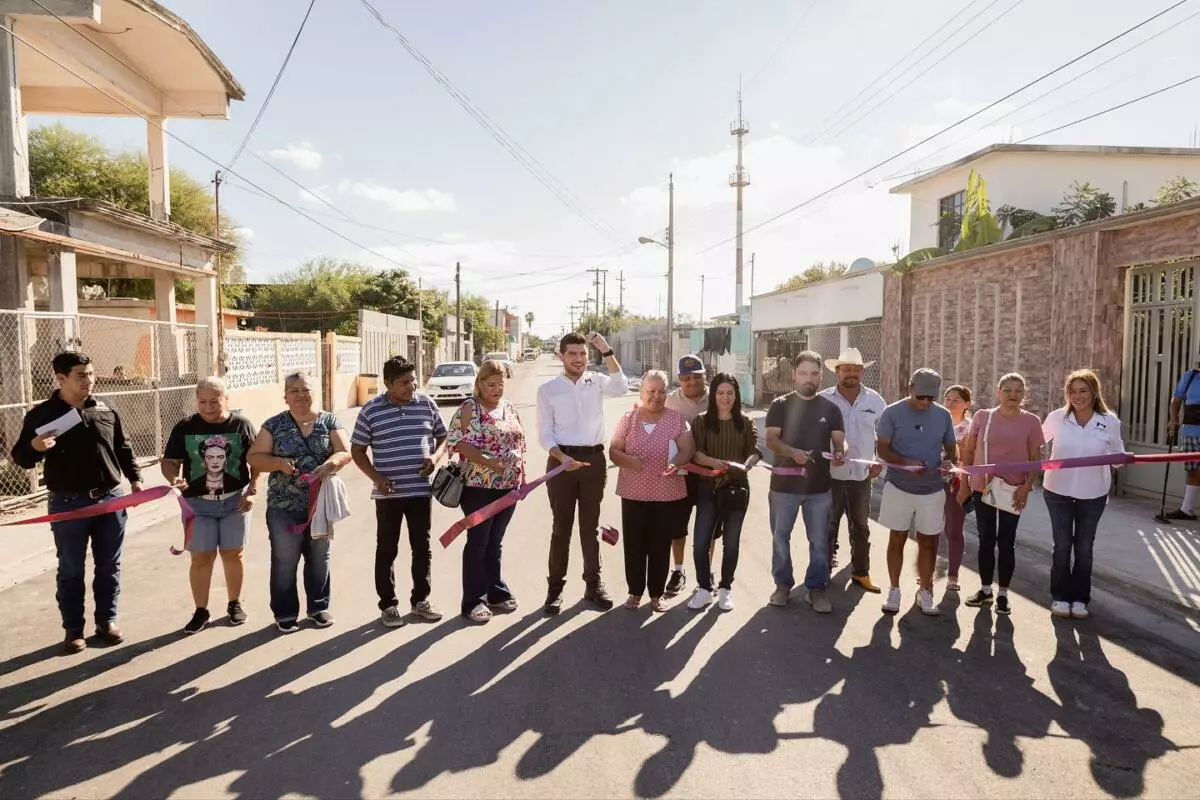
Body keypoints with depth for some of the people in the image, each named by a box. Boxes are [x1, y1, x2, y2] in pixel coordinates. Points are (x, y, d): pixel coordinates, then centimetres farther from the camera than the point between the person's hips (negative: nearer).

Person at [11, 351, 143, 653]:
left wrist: (135, 479, 7)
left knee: (108, 566, 11)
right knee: (71, 570, 7)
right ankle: (73, 629, 20)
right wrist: (34, 447, -24)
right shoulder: (42, 415, -5)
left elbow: (123, 449, 14)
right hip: (67, 504, -3)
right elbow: (20, 458, -3)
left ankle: (107, 621, 24)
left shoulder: (106, 411, 5)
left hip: (110, 499, 3)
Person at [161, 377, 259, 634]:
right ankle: (201, 611, 17)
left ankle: (235, 603, 26)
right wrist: (174, 479, -22)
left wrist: (252, 492, -10)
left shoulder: (242, 425, -4)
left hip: (235, 500, 0)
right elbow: (169, 462, 0)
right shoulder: (185, 428, -2)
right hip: (198, 503, 0)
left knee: (233, 554, 9)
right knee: (201, 557, 3)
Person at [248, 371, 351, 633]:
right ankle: (285, 613, 19)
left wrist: (330, 463, -26)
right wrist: (279, 463, -19)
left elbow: (345, 453, -5)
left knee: (319, 559, 13)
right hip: (284, 507, -1)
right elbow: (255, 457, 0)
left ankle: (319, 606, 28)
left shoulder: (329, 421, 1)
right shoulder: (274, 424, 1)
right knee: (284, 561, 5)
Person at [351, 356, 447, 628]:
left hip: (421, 490, 2)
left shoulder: (427, 403, 1)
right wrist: (376, 478, -12)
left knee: (422, 547, 11)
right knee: (387, 549, 7)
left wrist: (435, 457, -9)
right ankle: (388, 605, 20)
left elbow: (443, 437, 11)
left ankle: (420, 600, 26)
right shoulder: (371, 410, -6)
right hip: (388, 493, -2)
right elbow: (357, 450, 1)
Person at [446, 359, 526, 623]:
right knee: (478, 543, 1)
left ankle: (497, 593, 26)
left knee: (495, 542, 16)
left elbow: (519, 444, 17)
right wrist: (487, 462, -26)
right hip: (480, 486, -6)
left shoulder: (509, 407, 12)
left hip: (508, 486, 6)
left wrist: (522, 476, 13)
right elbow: (459, 442, -16)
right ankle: (473, 601, 11)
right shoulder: (469, 408, -7)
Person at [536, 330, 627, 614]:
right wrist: (562, 457, -17)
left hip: (594, 459, 2)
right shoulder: (547, 389, 0)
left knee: (590, 526, 12)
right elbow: (544, 432, -2)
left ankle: (594, 584, 22)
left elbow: (620, 387, -19)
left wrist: (606, 351, -25)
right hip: (561, 460, -1)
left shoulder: (596, 381, 4)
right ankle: (555, 587, 15)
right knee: (561, 527, 5)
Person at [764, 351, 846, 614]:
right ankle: (783, 583, 26)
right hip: (784, 484, -1)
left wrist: (840, 453, -23)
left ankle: (816, 588, 19)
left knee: (819, 540, 7)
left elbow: (839, 440, 1)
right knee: (780, 536, 10)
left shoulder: (830, 408, 4)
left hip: (819, 486, 1)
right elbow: (771, 440, -10)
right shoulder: (780, 405, -2)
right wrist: (793, 452, -29)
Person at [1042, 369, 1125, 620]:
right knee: (1062, 545, 7)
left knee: (1084, 546, 11)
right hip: (1058, 491, 0)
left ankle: (1080, 597, 25)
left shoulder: (1110, 421, -9)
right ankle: (1060, 596, 21)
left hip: (1093, 494, 1)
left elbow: (1117, 455, 1)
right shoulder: (1056, 418, -10)